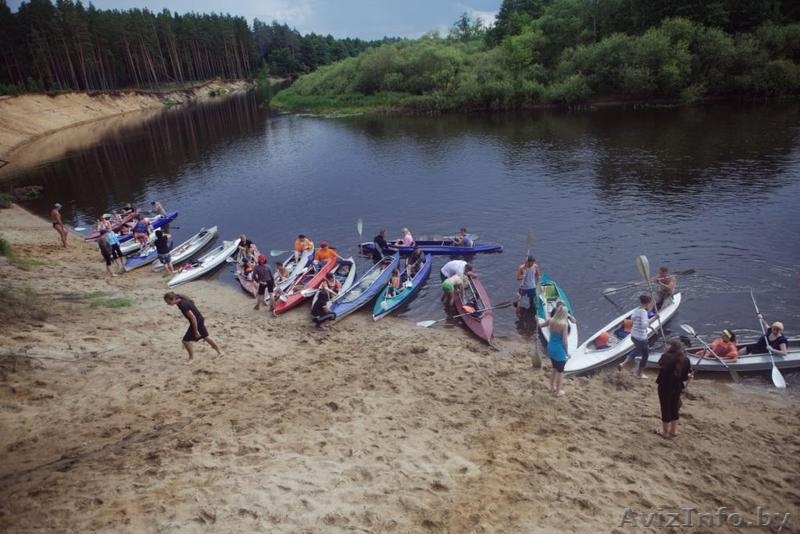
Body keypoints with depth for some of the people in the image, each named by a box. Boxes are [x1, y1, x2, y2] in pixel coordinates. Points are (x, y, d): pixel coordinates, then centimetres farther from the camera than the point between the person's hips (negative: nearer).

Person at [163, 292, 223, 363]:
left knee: (186, 340, 0)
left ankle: (191, 358, 21)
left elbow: (193, 318, -28)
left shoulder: (182, 305, -30)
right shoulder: (182, 300, -1)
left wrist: (196, 331, -21)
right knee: (206, 337, 22)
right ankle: (219, 352, 35)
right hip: (200, 320, 10)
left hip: (197, 322, -10)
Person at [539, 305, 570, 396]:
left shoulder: (551, 320, -6)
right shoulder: (564, 324, -23)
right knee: (560, 371, 14)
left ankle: (552, 387, 39)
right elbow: (565, 340, -20)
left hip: (551, 348, 6)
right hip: (559, 350, -6)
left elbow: (540, 325, 14)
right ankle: (558, 391, 26)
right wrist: (567, 352, -7)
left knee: (554, 368, 26)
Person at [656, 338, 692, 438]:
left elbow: (660, 363, -3)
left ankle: (665, 431, 21)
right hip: (677, 387, 5)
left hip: (665, 386, -5)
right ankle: (673, 430, 33)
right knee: (674, 407, 19)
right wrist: (688, 375, 19)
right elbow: (685, 376, -3)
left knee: (665, 408, 9)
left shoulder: (667, 357, -23)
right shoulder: (685, 360, -7)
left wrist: (666, 351, -4)